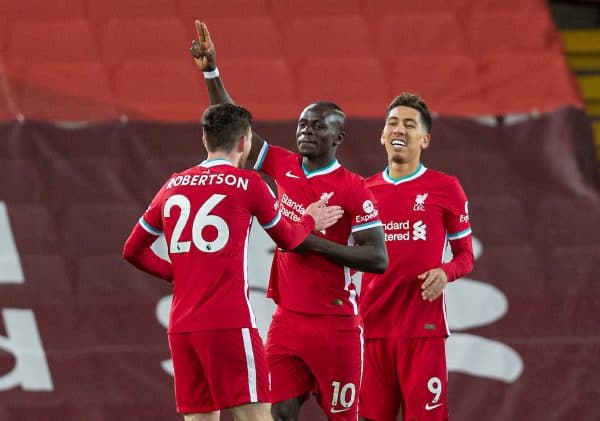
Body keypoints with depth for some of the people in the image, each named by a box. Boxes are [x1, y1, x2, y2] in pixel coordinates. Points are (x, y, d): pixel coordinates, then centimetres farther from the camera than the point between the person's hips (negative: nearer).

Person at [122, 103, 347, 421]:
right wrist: (310, 221, 33)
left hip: (181, 326, 6)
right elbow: (288, 239, 14)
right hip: (228, 323, -6)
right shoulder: (247, 184, -1)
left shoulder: (174, 186, 12)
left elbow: (133, 250, 19)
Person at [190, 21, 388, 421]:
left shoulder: (352, 189, -10)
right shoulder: (285, 167, 7)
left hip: (335, 324, -5)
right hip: (287, 322, 5)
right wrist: (211, 71, 9)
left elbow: (378, 259, -14)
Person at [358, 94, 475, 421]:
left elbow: (465, 255, 6)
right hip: (372, 326, 3)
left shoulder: (445, 188, 3)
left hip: (423, 326, -3)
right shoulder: (365, 191, 12)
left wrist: (445, 273, -15)